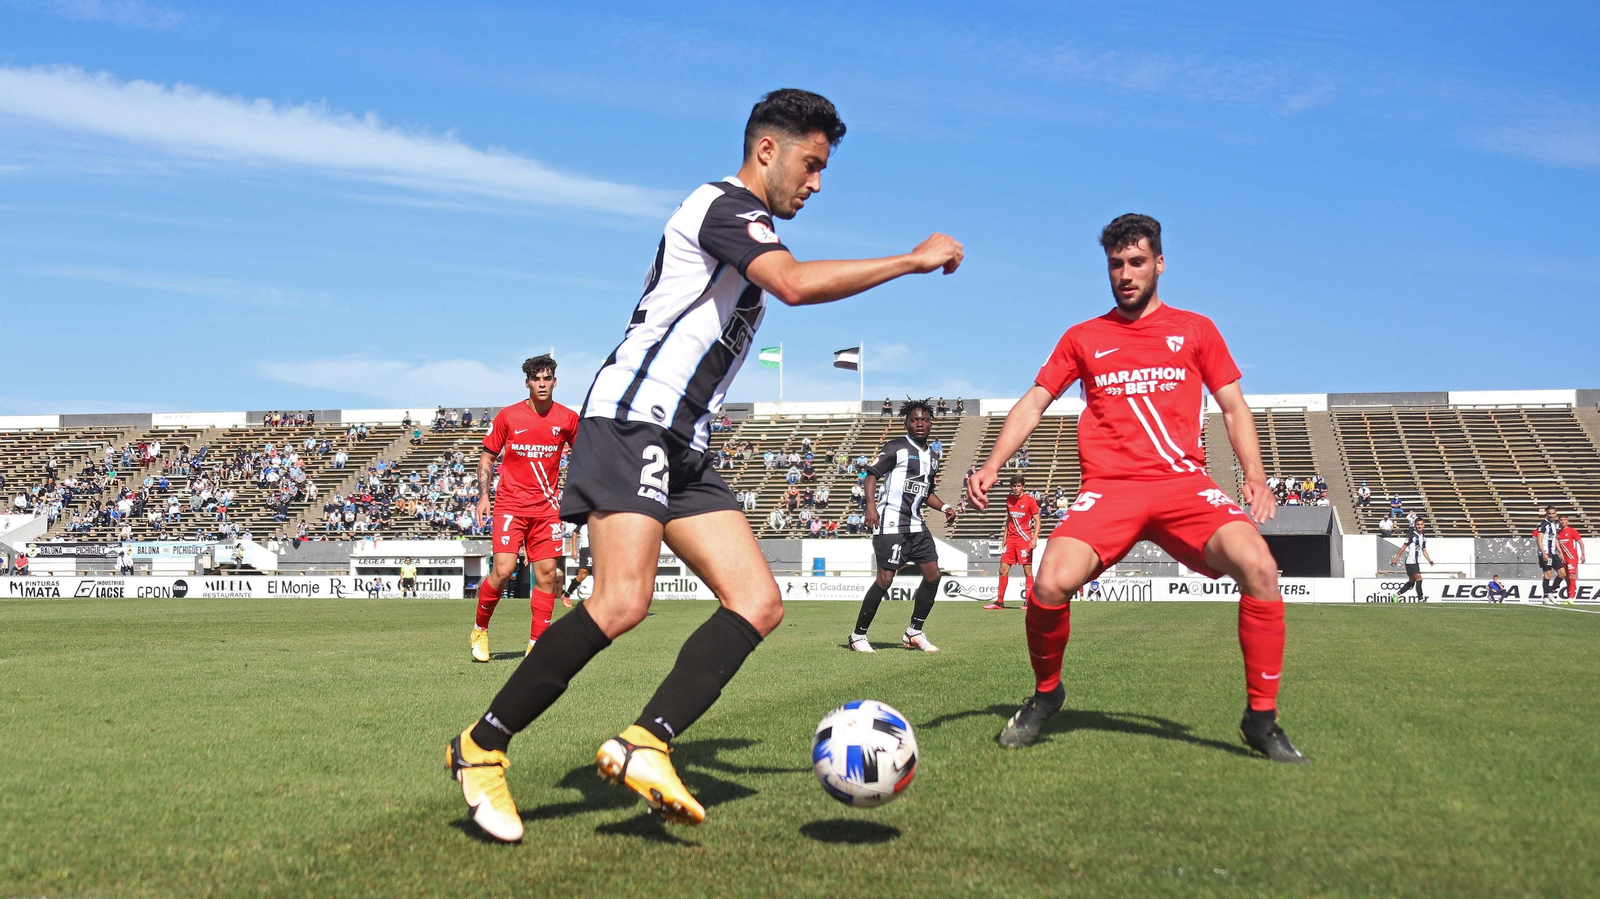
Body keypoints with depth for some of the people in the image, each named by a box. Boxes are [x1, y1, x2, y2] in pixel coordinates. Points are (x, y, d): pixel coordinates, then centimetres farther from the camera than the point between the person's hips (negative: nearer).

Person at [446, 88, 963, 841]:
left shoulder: (749, 231, 25)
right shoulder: (723, 205, -5)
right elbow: (795, 284, -24)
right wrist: (914, 260, -16)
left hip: (682, 448, 10)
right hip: (632, 422, -10)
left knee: (758, 603, -5)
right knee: (624, 600, -23)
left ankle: (643, 745, -11)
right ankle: (482, 748, -7)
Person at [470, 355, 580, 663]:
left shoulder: (568, 418, 3)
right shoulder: (508, 416, 0)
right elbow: (487, 456, 8)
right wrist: (483, 495, -3)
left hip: (547, 507, 2)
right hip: (510, 504, -2)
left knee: (547, 574, -2)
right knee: (502, 571, -12)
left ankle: (537, 643, 7)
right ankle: (480, 629, 11)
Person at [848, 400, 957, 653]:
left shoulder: (930, 456, 18)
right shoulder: (897, 447, -4)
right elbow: (872, 473, -10)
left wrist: (944, 507, 12)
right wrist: (871, 504, -25)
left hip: (916, 525, 8)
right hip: (890, 523, -8)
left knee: (933, 574, 3)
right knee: (885, 579, -11)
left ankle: (914, 633, 15)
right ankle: (858, 636, 0)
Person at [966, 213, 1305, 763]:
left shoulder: (1195, 330, 17)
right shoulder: (1084, 337, 17)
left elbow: (1233, 408, 17)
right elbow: (1034, 402, 16)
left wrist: (1255, 476, 1)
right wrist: (993, 465, 1)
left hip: (1184, 482, 1)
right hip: (1108, 487, 0)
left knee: (1258, 566, -26)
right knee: (1051, 583, -26)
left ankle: (1261, 718, -9)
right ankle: (1046, 694, 5)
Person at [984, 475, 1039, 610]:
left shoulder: (1030, 500, -6)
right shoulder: (1009, 499, 10)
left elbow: (1037, 521, -7)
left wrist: (1034, 539, -18)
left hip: (1025, 539, -6)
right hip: (1011, 539, 6)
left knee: (1027, 570, -4)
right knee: (1003, 569, 3)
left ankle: (1028, 602, 1)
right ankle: (999, 602, 9)